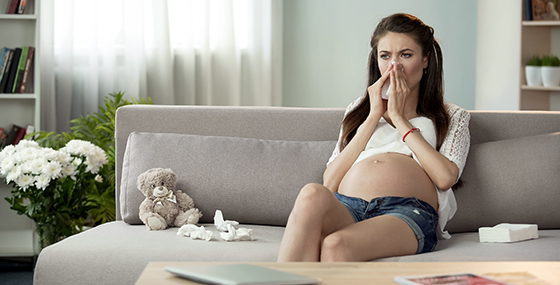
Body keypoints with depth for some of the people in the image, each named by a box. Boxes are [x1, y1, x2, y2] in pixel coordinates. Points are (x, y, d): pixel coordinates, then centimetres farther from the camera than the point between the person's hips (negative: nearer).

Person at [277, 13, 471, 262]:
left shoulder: (452, 117, 26)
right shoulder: (359, 109, 33)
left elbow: (446, 178, 2)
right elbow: (330, 182, 16)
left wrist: (399, 118, 8)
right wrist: (373, 117, 12)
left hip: (407, 212, -2)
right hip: (345, 207, 3)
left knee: (337, 245, -39)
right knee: (313, 195, -39)